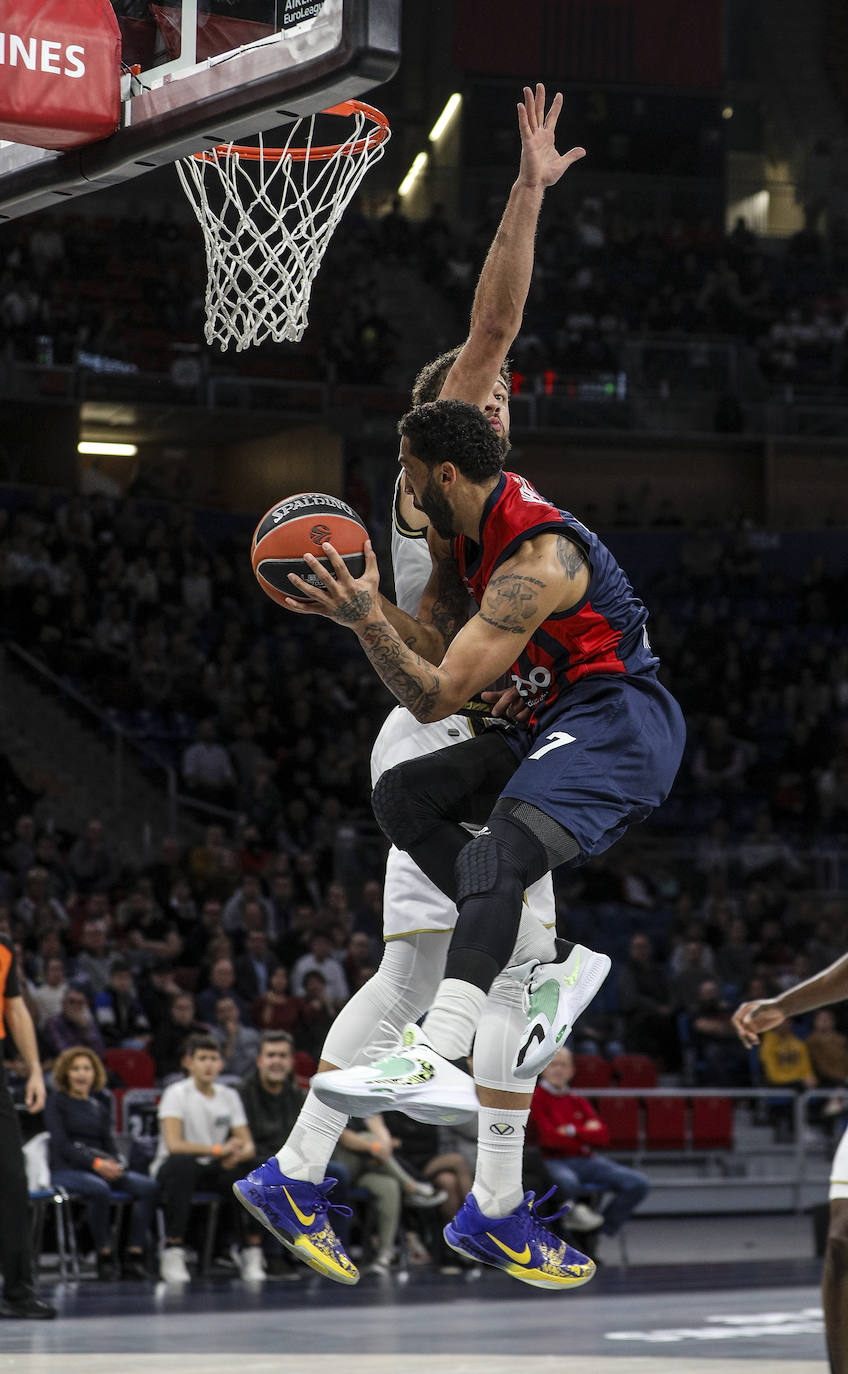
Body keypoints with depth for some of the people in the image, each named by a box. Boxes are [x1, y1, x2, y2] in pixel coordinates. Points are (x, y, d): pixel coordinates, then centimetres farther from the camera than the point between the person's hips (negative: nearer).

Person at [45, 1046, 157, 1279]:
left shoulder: (99, 1105, 21)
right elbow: (61, 1144, -7)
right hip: (67, 1169, -6)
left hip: (102, 1167, 6)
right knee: (100, 1189, -39)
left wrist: (113, 1164, -8)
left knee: (148, 1186, -19)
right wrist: (95, 1163, -20)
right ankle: (104, 1256, -26)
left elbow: (109, 1143, 17)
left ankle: (134, 1256, -22)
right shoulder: (57, 1101, 3)